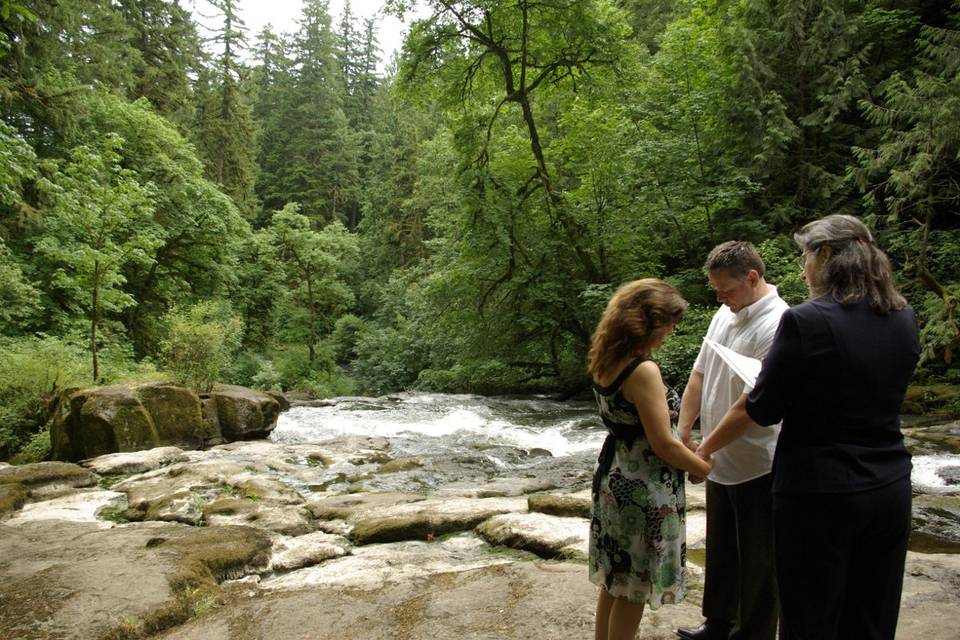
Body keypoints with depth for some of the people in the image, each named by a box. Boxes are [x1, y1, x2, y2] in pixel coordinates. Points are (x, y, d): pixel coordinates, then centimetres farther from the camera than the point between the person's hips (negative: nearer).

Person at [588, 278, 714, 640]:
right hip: (641, 487, -9)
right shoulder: (643, 371, -23)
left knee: (614, 579, 22)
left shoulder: (605, 362, 4)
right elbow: (663, 444, -19)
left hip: (614, 474, 9)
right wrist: (707, 468, -5)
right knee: (634, 587, 8)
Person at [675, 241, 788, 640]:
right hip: (720, 463, 9)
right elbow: (699, 375, 8)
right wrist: (682, 432, 0)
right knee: (720, 550, 23)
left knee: (756, 560, 10)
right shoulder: (725, 315, 7)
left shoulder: (777, 324, -21)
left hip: (756, 467, -9)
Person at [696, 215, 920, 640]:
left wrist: (704, 449, 2)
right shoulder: (904, 319, 2)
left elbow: (759, 409, -12)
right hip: (890, 489, 6)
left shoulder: (806, 321, -18)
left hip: (818, 492, -6)